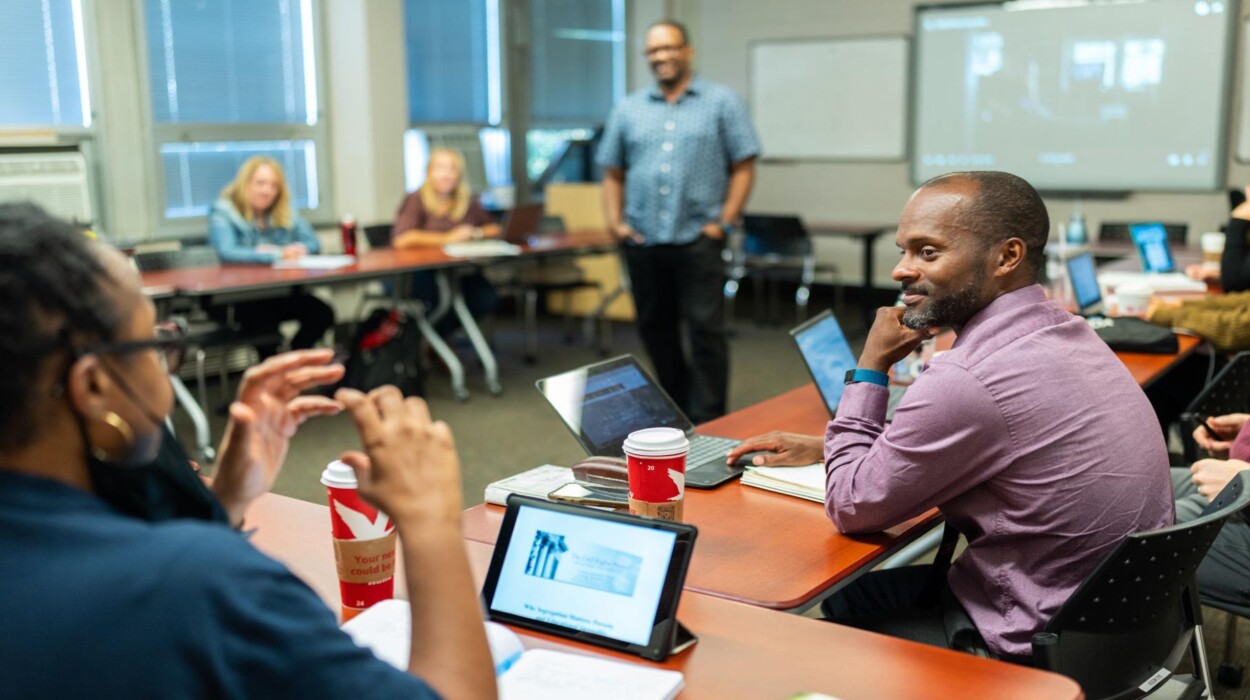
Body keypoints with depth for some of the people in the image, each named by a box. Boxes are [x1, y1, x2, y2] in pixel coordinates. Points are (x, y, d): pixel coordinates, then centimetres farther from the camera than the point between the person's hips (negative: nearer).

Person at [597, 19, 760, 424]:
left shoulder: (722, 102, 4)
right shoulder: (628, 110, 13)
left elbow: (743, 167, -1)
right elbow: (613, 174, 15)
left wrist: (723, 223, -9)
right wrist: (615, 222, 2)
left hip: (697, 239, -4)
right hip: (642, 240, 4)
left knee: (706, 329, -6)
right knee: (655, 329, 12)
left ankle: (707, 420, 1)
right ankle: (676, 406, 28)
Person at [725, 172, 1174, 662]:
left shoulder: (967, 380, -30)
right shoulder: (1062, 330, 0)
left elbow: (851, 507, -15)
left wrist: (870, 367, -7)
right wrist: (824, 447, 14)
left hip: (1034, 647, -8)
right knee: (845, 593, 23)